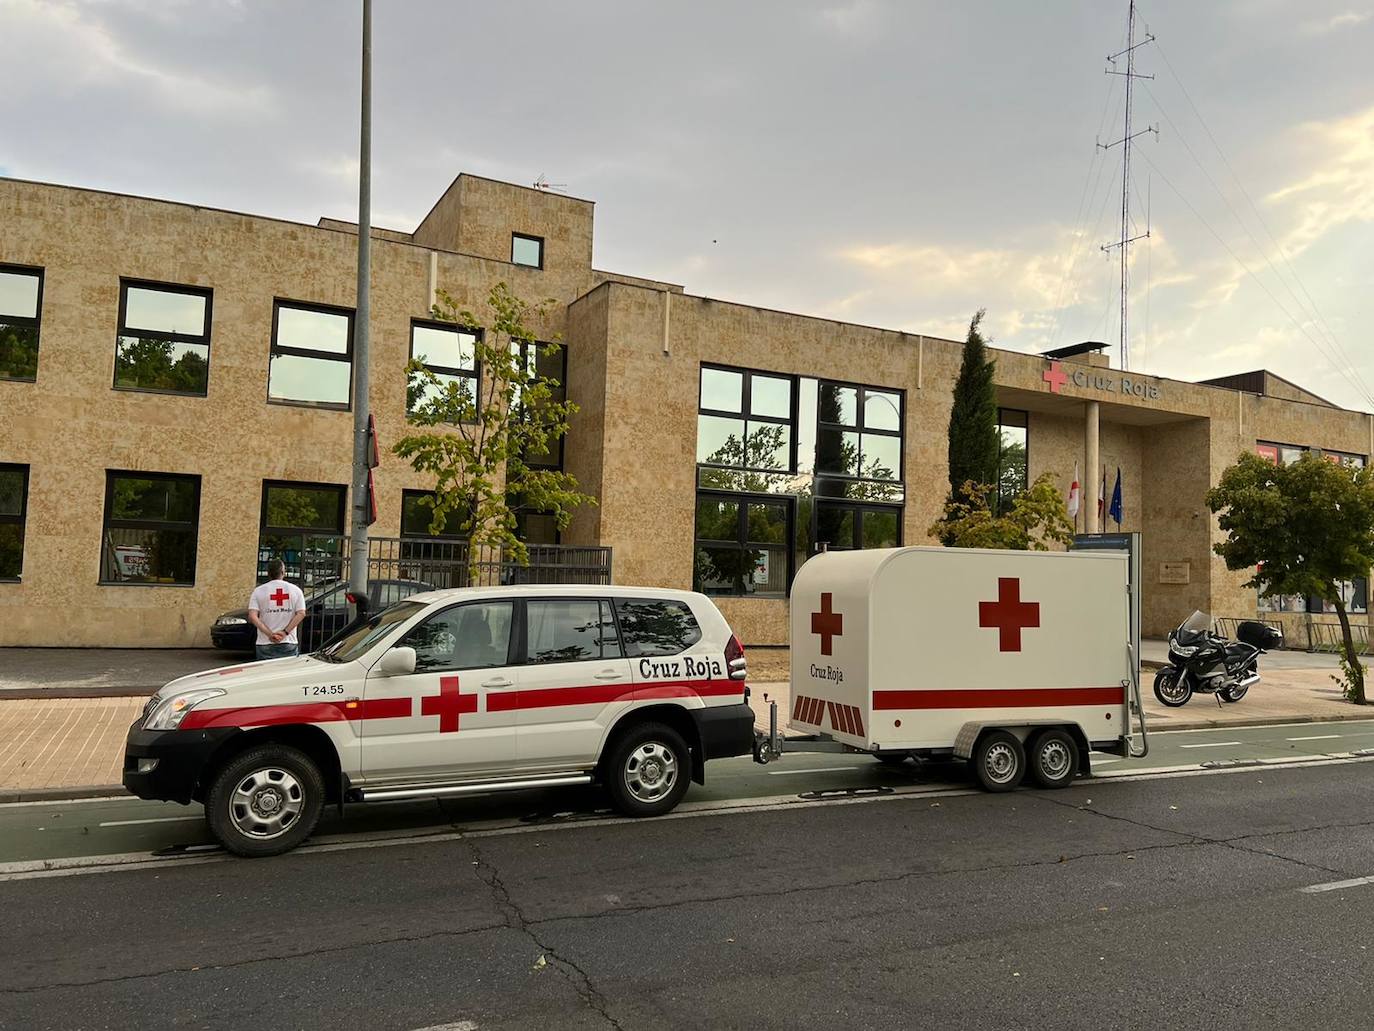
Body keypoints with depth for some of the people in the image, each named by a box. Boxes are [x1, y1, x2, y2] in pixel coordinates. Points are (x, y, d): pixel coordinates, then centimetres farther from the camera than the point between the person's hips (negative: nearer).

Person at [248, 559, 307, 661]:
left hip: (265, 644, 0)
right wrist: (285, 632, -10)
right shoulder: (295, 590, 4)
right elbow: (301, 614, -7)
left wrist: (270, 634, -12)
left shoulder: (259, 591, 2)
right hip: (289, 644, 0)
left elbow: (252, 617, -9)